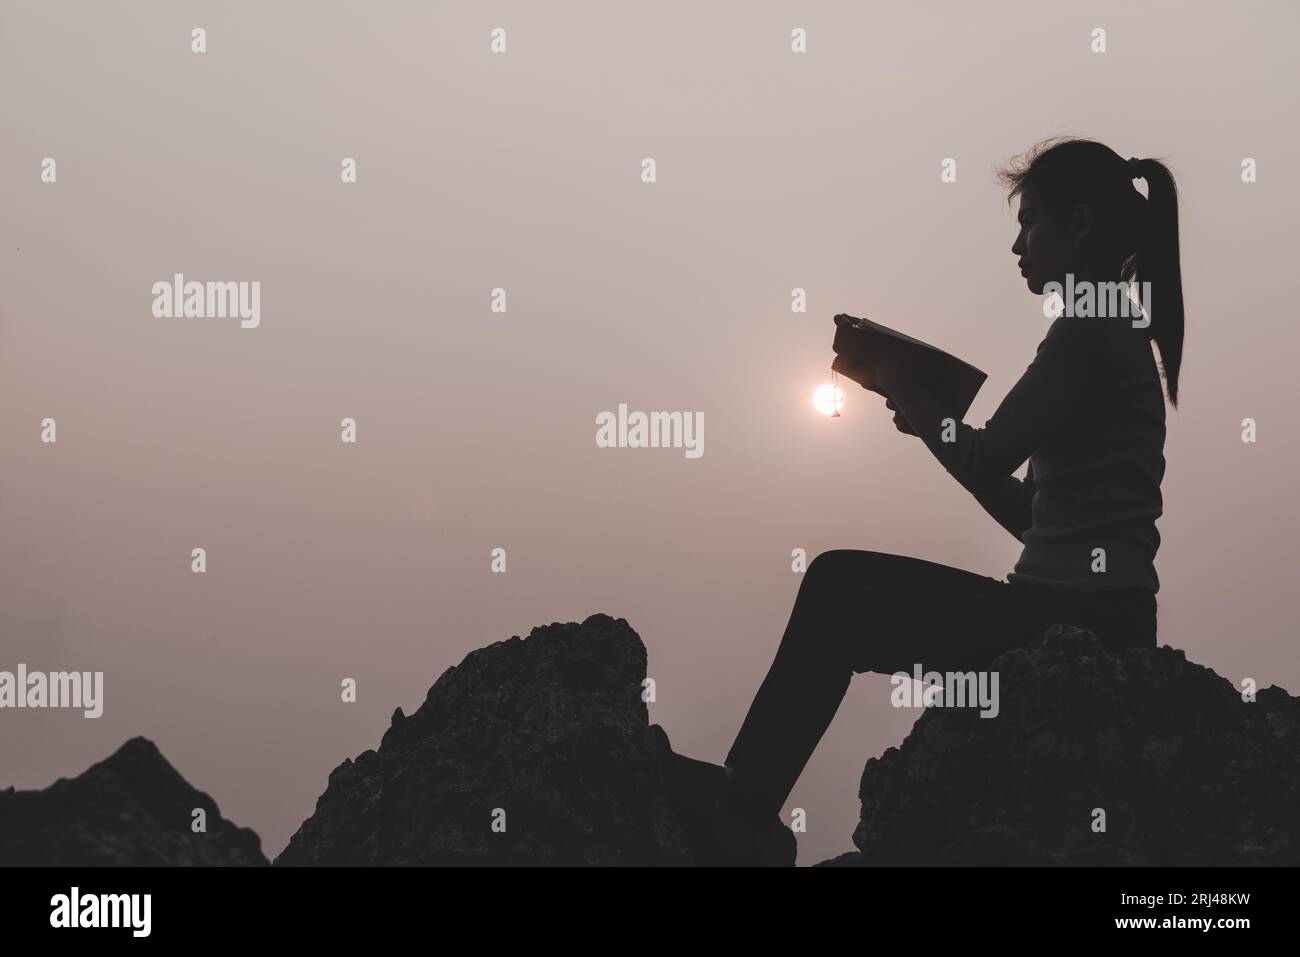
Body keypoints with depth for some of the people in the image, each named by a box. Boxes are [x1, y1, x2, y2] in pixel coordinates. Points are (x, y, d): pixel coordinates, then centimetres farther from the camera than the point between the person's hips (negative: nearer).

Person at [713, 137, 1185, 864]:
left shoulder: (1090, 328, -13)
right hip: (1072, 605, 9)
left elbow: (988, 460, -13)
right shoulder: (1106, 330, 17)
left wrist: (919, 405, 6)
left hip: (1085, 621, -9)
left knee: (836, 618, -5)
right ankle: (741, 810, 10)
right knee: (837, 575, 8)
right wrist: (930, 418, 11)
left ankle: (734, 823, 9)